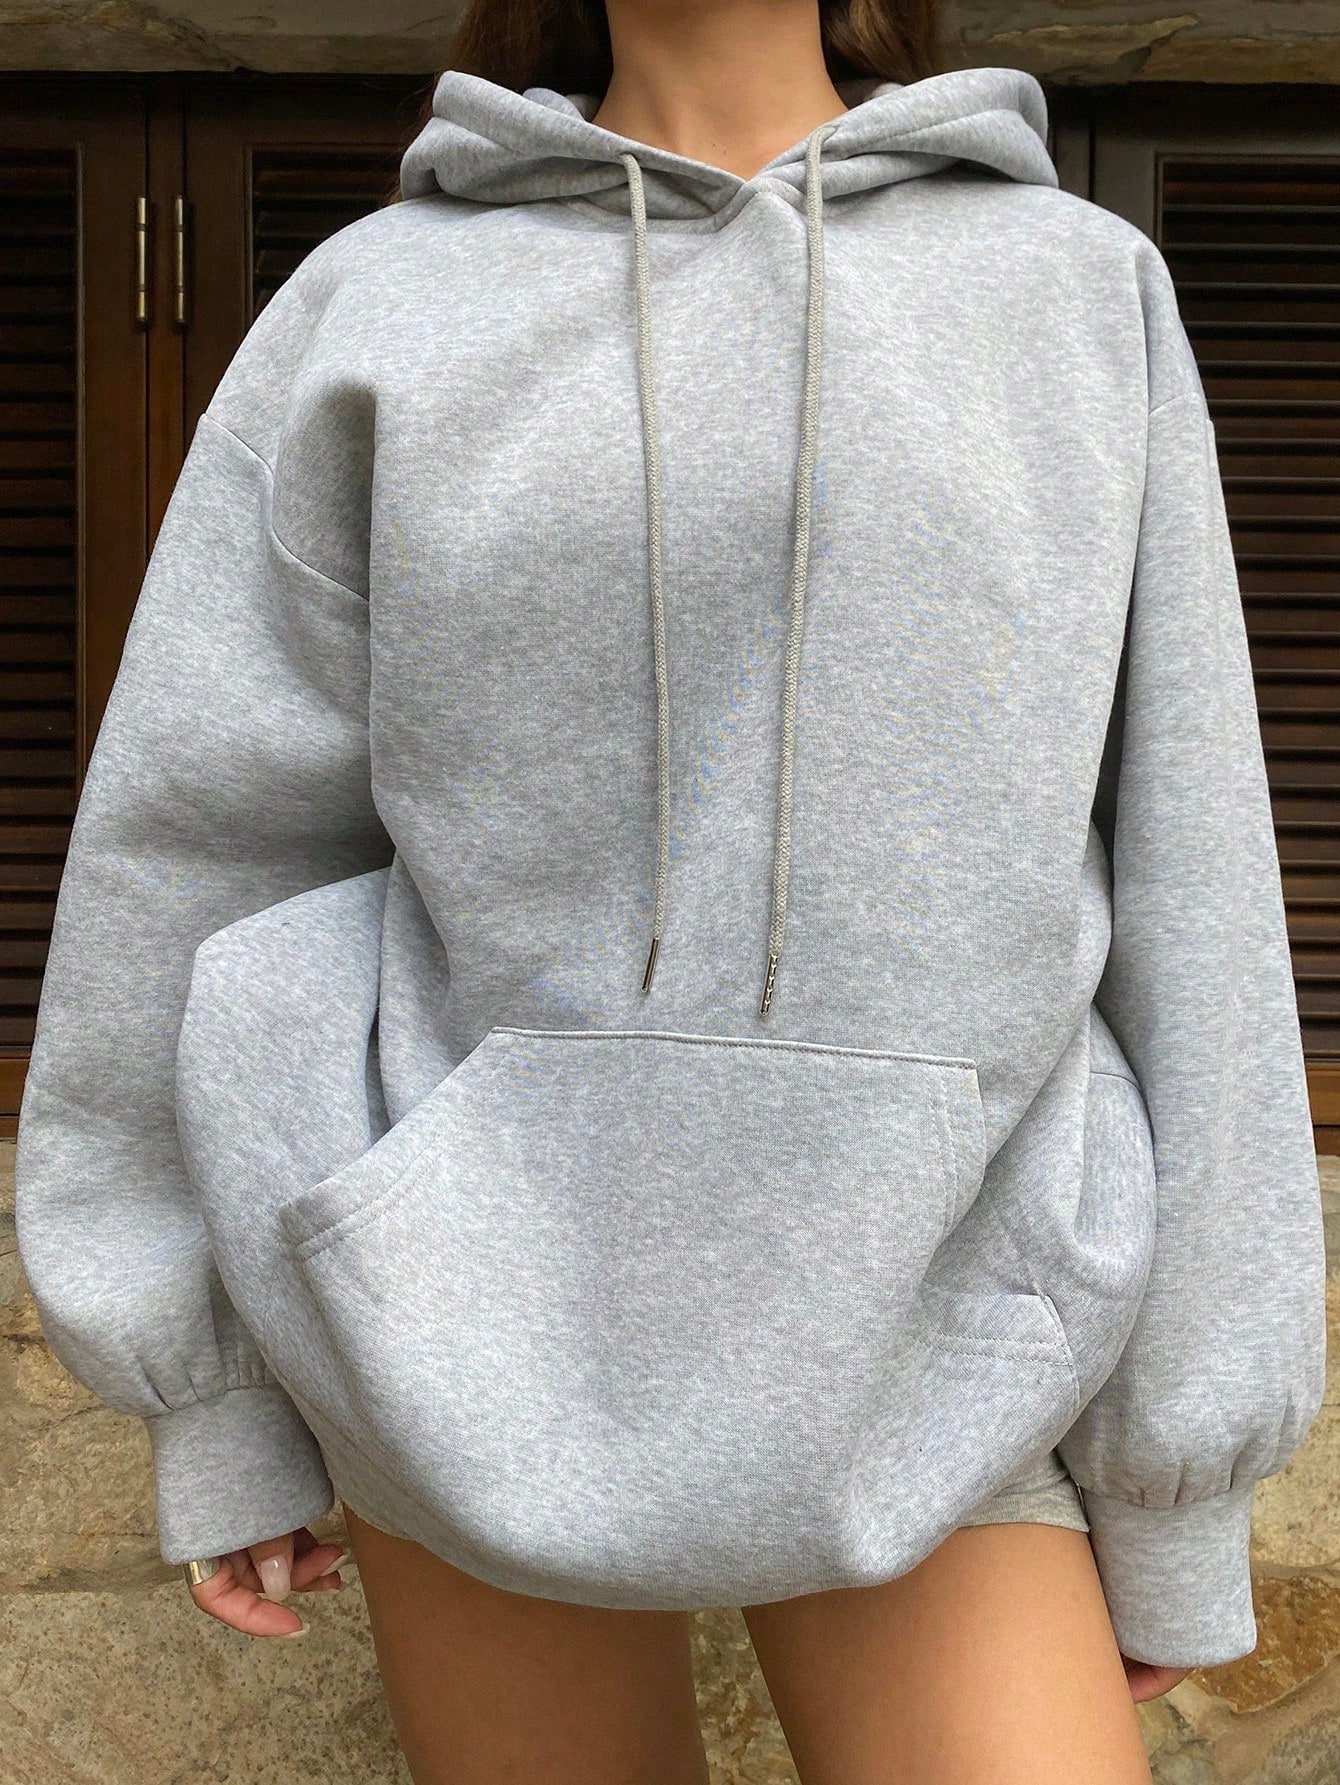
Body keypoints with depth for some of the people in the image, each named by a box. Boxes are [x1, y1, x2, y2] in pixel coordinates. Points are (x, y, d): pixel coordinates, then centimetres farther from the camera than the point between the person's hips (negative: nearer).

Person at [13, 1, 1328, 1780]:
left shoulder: (1087, 290, 2)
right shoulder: (378, 306, 1)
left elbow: (1175, 887, 0)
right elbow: (215, 845, 2)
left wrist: (1178, 1473, 1)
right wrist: (215, 1402, 4)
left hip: (920, 1325, 0)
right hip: (489, 1304, 1)